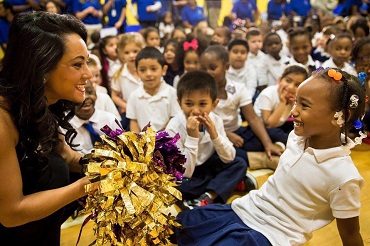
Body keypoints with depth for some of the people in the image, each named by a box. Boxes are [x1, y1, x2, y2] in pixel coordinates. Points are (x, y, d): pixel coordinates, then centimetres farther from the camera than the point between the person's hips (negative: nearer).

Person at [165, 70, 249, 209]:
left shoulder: (215, 120, -12)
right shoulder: (174, 128, -25)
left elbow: (229, 158, -10)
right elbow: (185, 173, -28)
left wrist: (214, 135, -27)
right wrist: (192, 137, -36)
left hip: (207, 166, 5)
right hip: (184, 174, -4)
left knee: (239, 164, -11)